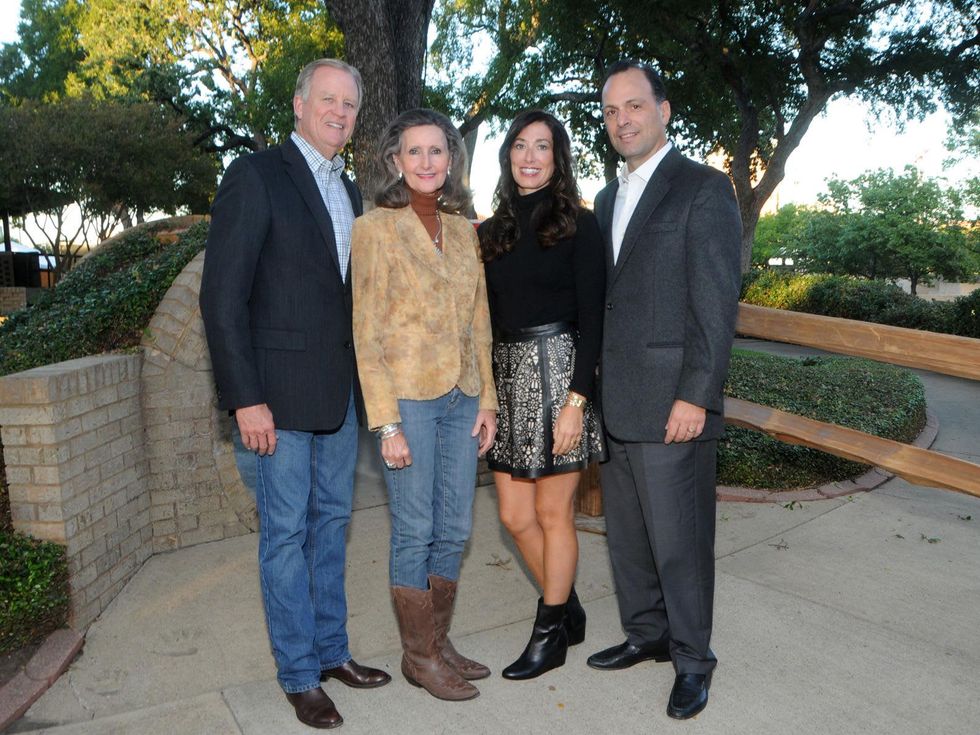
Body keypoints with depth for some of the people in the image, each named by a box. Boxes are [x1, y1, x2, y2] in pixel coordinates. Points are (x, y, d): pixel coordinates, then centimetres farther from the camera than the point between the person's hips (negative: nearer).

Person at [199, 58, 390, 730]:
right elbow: (223, 296, -12)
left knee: (330, 522, 14)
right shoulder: (256, 176, -7)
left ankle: (331, 650, 30)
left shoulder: (350, 193, 14)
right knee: (286, 531, 4)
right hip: (280, 391, -6)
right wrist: (245, 399, -16)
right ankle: (299, 674, 19)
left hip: (339, 393, 7)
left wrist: (361, 379, 7)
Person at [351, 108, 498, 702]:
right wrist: (386, 422, -12)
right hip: (409, 396, -5)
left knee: (455, 529, 11)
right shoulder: (375, 229, -4)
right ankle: (419, 656, 20)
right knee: (415, 530, 3)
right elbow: (366, 334, -8)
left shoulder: (464, 231, 12)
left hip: (462, 397, 5)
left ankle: (439, 641, 28)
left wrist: (487, 398, 8)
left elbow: (479, 323, 14)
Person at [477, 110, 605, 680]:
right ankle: (568, 611, 33)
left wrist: (576, 400, -16)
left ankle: (551, 635, 24)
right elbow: (488, 316, 12)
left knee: (553, 514, 5)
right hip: (508, 376, 6)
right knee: (515, 515, 10)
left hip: (558, 372, -6)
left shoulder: (578, 225, -3)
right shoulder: (494, 230, 13)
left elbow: (592, 319, -9)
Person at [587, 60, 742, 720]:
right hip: (615, 404, 7)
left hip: (673, 402, -7)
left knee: (679, 537, 3)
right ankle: (645, 634, 35)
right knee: (628, 532, 17)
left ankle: (692, 658, 22)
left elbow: (717, 302, -12)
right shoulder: (608, 199, 17)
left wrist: (696, 395, -17)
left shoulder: (704, 188, -6)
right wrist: (594, 383, 12)